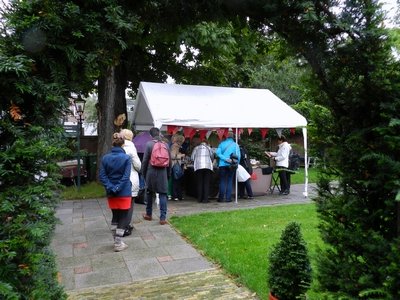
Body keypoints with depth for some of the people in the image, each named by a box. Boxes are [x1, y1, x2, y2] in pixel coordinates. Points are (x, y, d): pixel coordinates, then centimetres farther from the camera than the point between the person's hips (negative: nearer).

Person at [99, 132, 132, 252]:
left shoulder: (105, 158, -1)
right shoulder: (126, 158, -11)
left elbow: (102, 176, -6)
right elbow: (126, 177, -17)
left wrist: (111, 188, -10)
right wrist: (118, 188, -14)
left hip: (111, 193, 4)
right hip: (124, 193, -4)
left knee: (115, 217, 17)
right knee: (123, 218, 8)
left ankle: (117, 241, 26)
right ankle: (118, 243, 8)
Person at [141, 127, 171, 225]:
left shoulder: (149, 144, -5)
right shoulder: (166, 145, 3)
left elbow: (145, 160, -4)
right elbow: (169, 161, 7)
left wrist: (143, 173, 7)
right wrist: (168, 174, 17)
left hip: (151, 172, -1)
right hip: (163, 172, 1)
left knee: (149, 193, 16)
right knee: (163, 194, 3)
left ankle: (149, 214, 29)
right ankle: (163, 218, 0)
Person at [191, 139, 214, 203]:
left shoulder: (196, 148, 19)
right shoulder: (208, 148, 19)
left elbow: (192, 157, 10)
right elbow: (212, 155, 7)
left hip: (198, 167, 1)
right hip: (208, 166, -1)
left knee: (199, 183, 5)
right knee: (206, 183, -1)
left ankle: (200, 199, 3)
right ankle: (205, 199, -8)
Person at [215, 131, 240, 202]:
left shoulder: (222, 143, 5)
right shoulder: (235, 144, 4)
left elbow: (218, 152, -9)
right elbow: (238, 155, -2)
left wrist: (225, 159, -13)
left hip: (222, 164, 0)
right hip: (231, 165, 0)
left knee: (222, 181, 6)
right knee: (229, 181, 6)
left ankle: (221, 197, 5)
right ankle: (228, 198, 4)